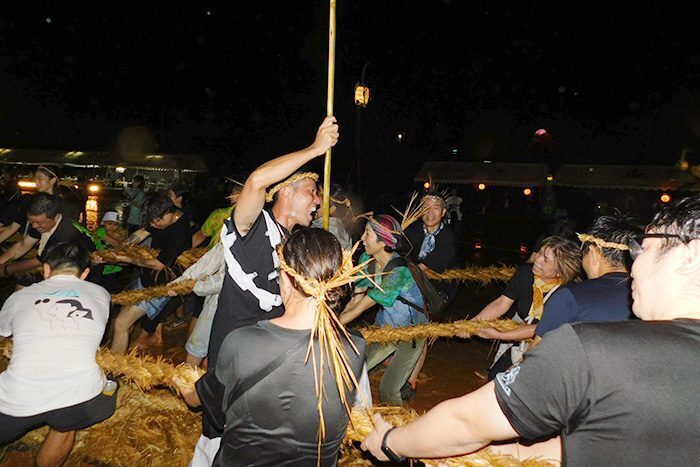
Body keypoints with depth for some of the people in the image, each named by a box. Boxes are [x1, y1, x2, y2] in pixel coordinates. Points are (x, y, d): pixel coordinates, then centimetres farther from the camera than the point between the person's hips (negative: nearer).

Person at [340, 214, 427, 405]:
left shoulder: (398, 271, -31)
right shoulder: (367, 259, -9)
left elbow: (361, 307, -29)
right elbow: (355, 299, -6)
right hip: (385, 324, 6)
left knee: (388, 389, -6)